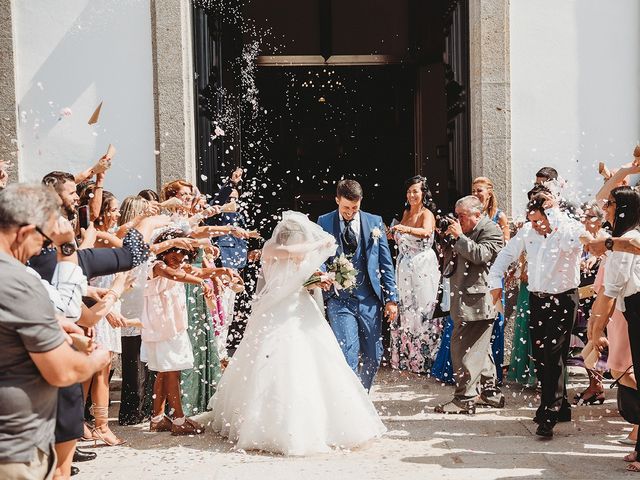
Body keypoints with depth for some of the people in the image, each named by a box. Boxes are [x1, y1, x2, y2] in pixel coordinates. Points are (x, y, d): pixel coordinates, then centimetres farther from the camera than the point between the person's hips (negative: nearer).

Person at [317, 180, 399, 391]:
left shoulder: (374, 222, 8)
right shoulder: (324, 222, 4)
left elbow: (385, 262, 8)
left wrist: (391, 297, 3)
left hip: (369, 298, 2)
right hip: (339, 299, -2)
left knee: (373, 355, 9)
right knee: (347, 355, -9)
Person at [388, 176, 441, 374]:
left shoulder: (427, 214, -8)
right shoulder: (406, 212, 12)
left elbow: (426, 231, -31)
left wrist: (406, 229, -46)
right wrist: (393, 234, 4)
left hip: (423, 267, -6)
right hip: (405, 267, 6)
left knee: (421, 311, 0)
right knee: (405, 311, 9)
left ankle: (424, 359, 12)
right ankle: (407, 358, 20)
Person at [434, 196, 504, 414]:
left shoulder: (491, 230, -6)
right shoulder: (466, 232, 18)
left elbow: (481, 255, -21)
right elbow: (451, 259, 20)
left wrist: (459, 236, -17)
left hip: (477, 302, -10)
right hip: (465, 300, 10)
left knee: (463, 349, -11)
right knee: (480, 348, 18)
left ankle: (465, 399, -6)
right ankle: (491, 392, 29)